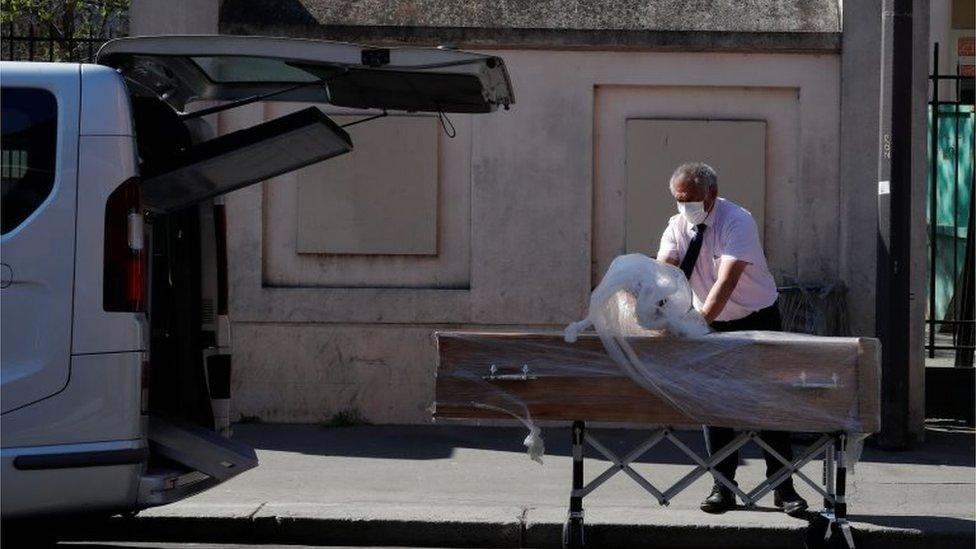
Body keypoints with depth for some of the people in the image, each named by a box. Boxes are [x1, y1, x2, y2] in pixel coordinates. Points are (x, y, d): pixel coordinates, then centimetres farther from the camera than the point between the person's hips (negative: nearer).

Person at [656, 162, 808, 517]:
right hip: (713, 325, 4)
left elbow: (727, 280, -35)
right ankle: (723, 486, 10)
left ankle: (783, 488, 6)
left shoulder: (737, 222, -23)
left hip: (758, 321, -4)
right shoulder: (678, 228, -7)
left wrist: (698, 322, -48)